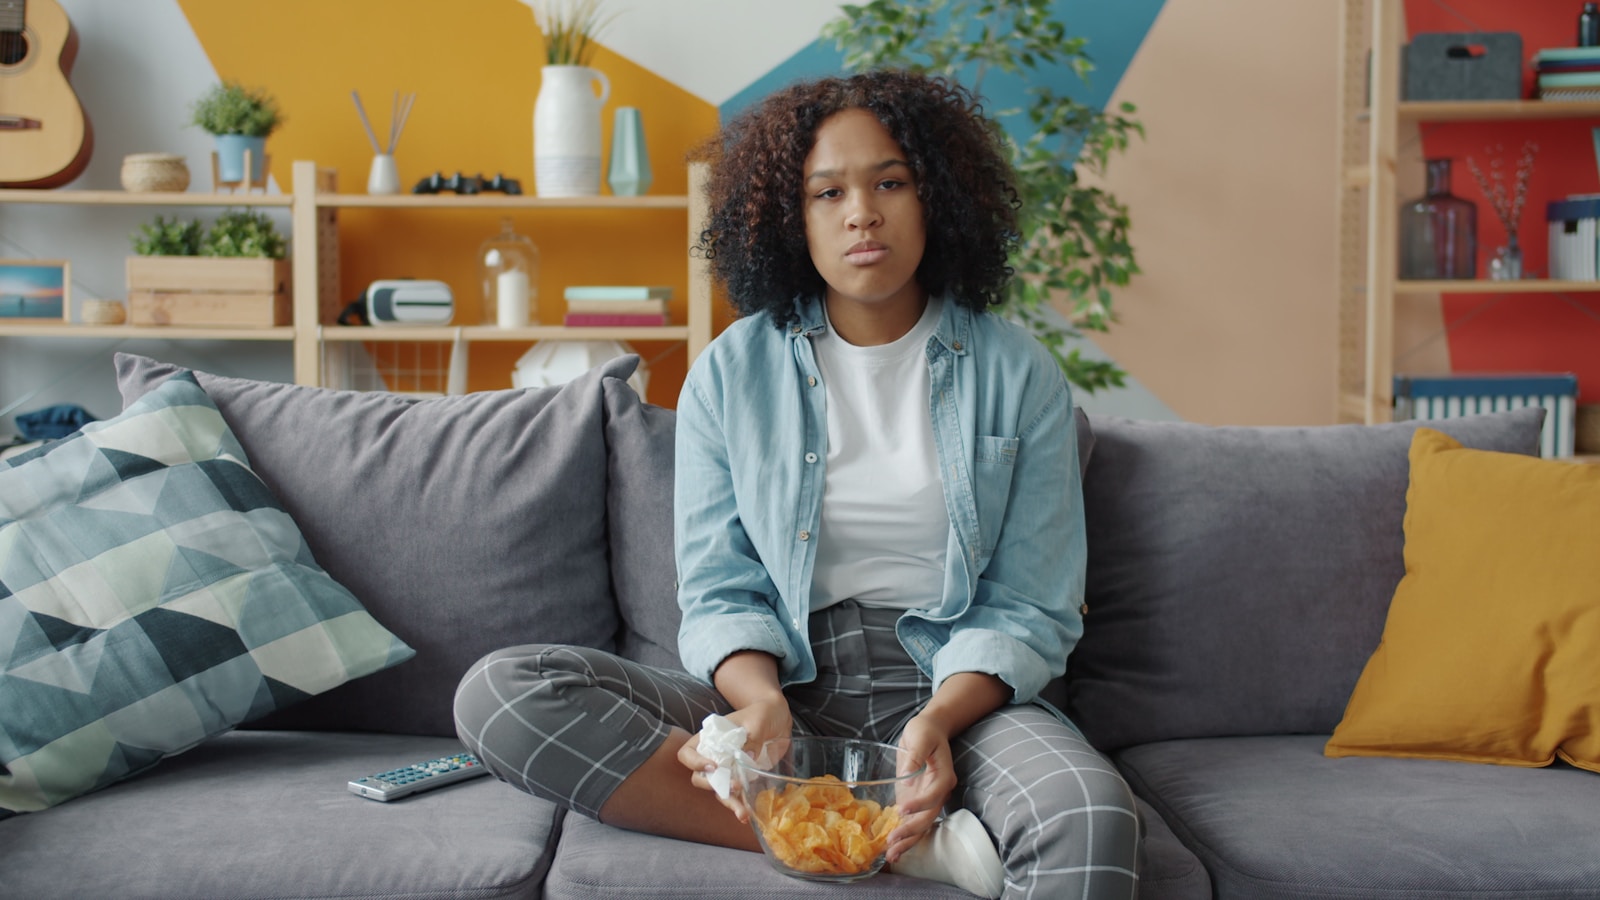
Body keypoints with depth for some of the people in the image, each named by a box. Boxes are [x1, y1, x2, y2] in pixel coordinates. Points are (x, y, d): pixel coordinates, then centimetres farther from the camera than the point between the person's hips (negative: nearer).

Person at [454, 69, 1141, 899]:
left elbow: (1030, 609, 1)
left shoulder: (1017, 375, 4)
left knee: (1092, 819, -39)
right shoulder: (731, 373, 6)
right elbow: (720, 592, 5)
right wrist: (762, 701, -18)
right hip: (784, 685, 4)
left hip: (963, 694, -3)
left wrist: (940, 720, -19)